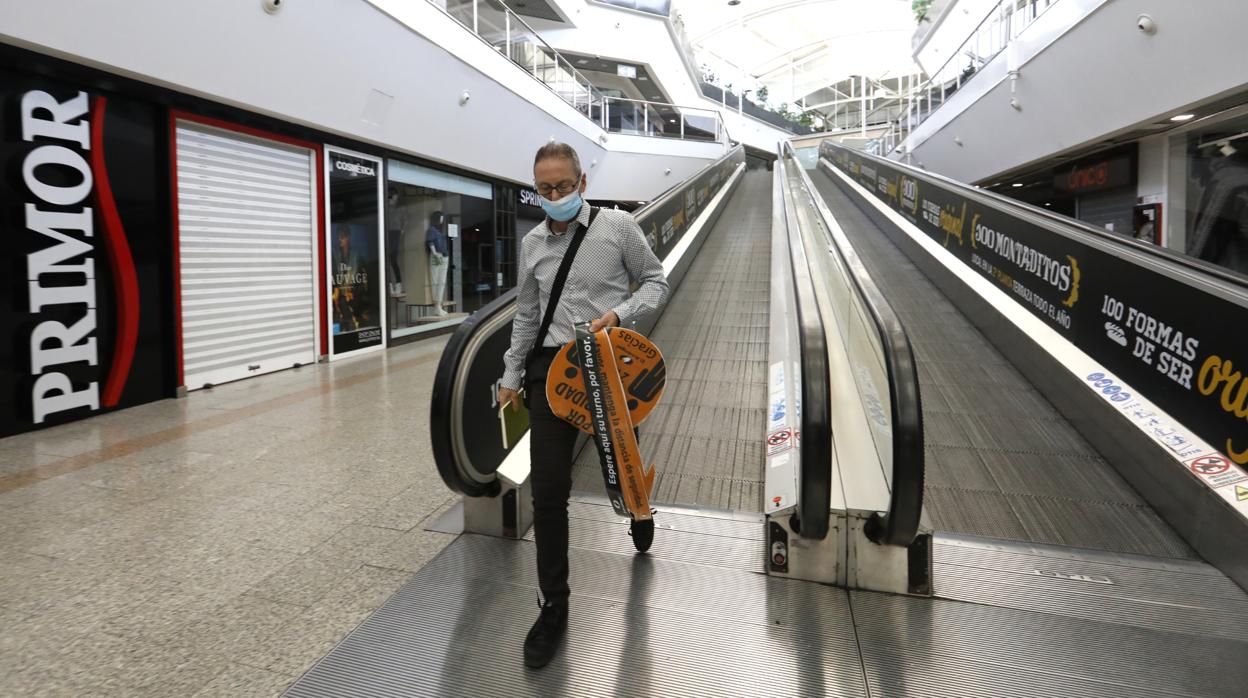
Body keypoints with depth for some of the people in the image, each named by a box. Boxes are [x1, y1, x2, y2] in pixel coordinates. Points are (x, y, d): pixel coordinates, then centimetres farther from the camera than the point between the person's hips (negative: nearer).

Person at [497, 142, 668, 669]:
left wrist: (619, 314, -15)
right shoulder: (532, 243, 10)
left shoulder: (618, 226, -2)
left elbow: (655, 281, 4)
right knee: (548, 492, -3)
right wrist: (511, 375, 18)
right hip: (551, 367, 3)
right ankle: (554, 606, 12)